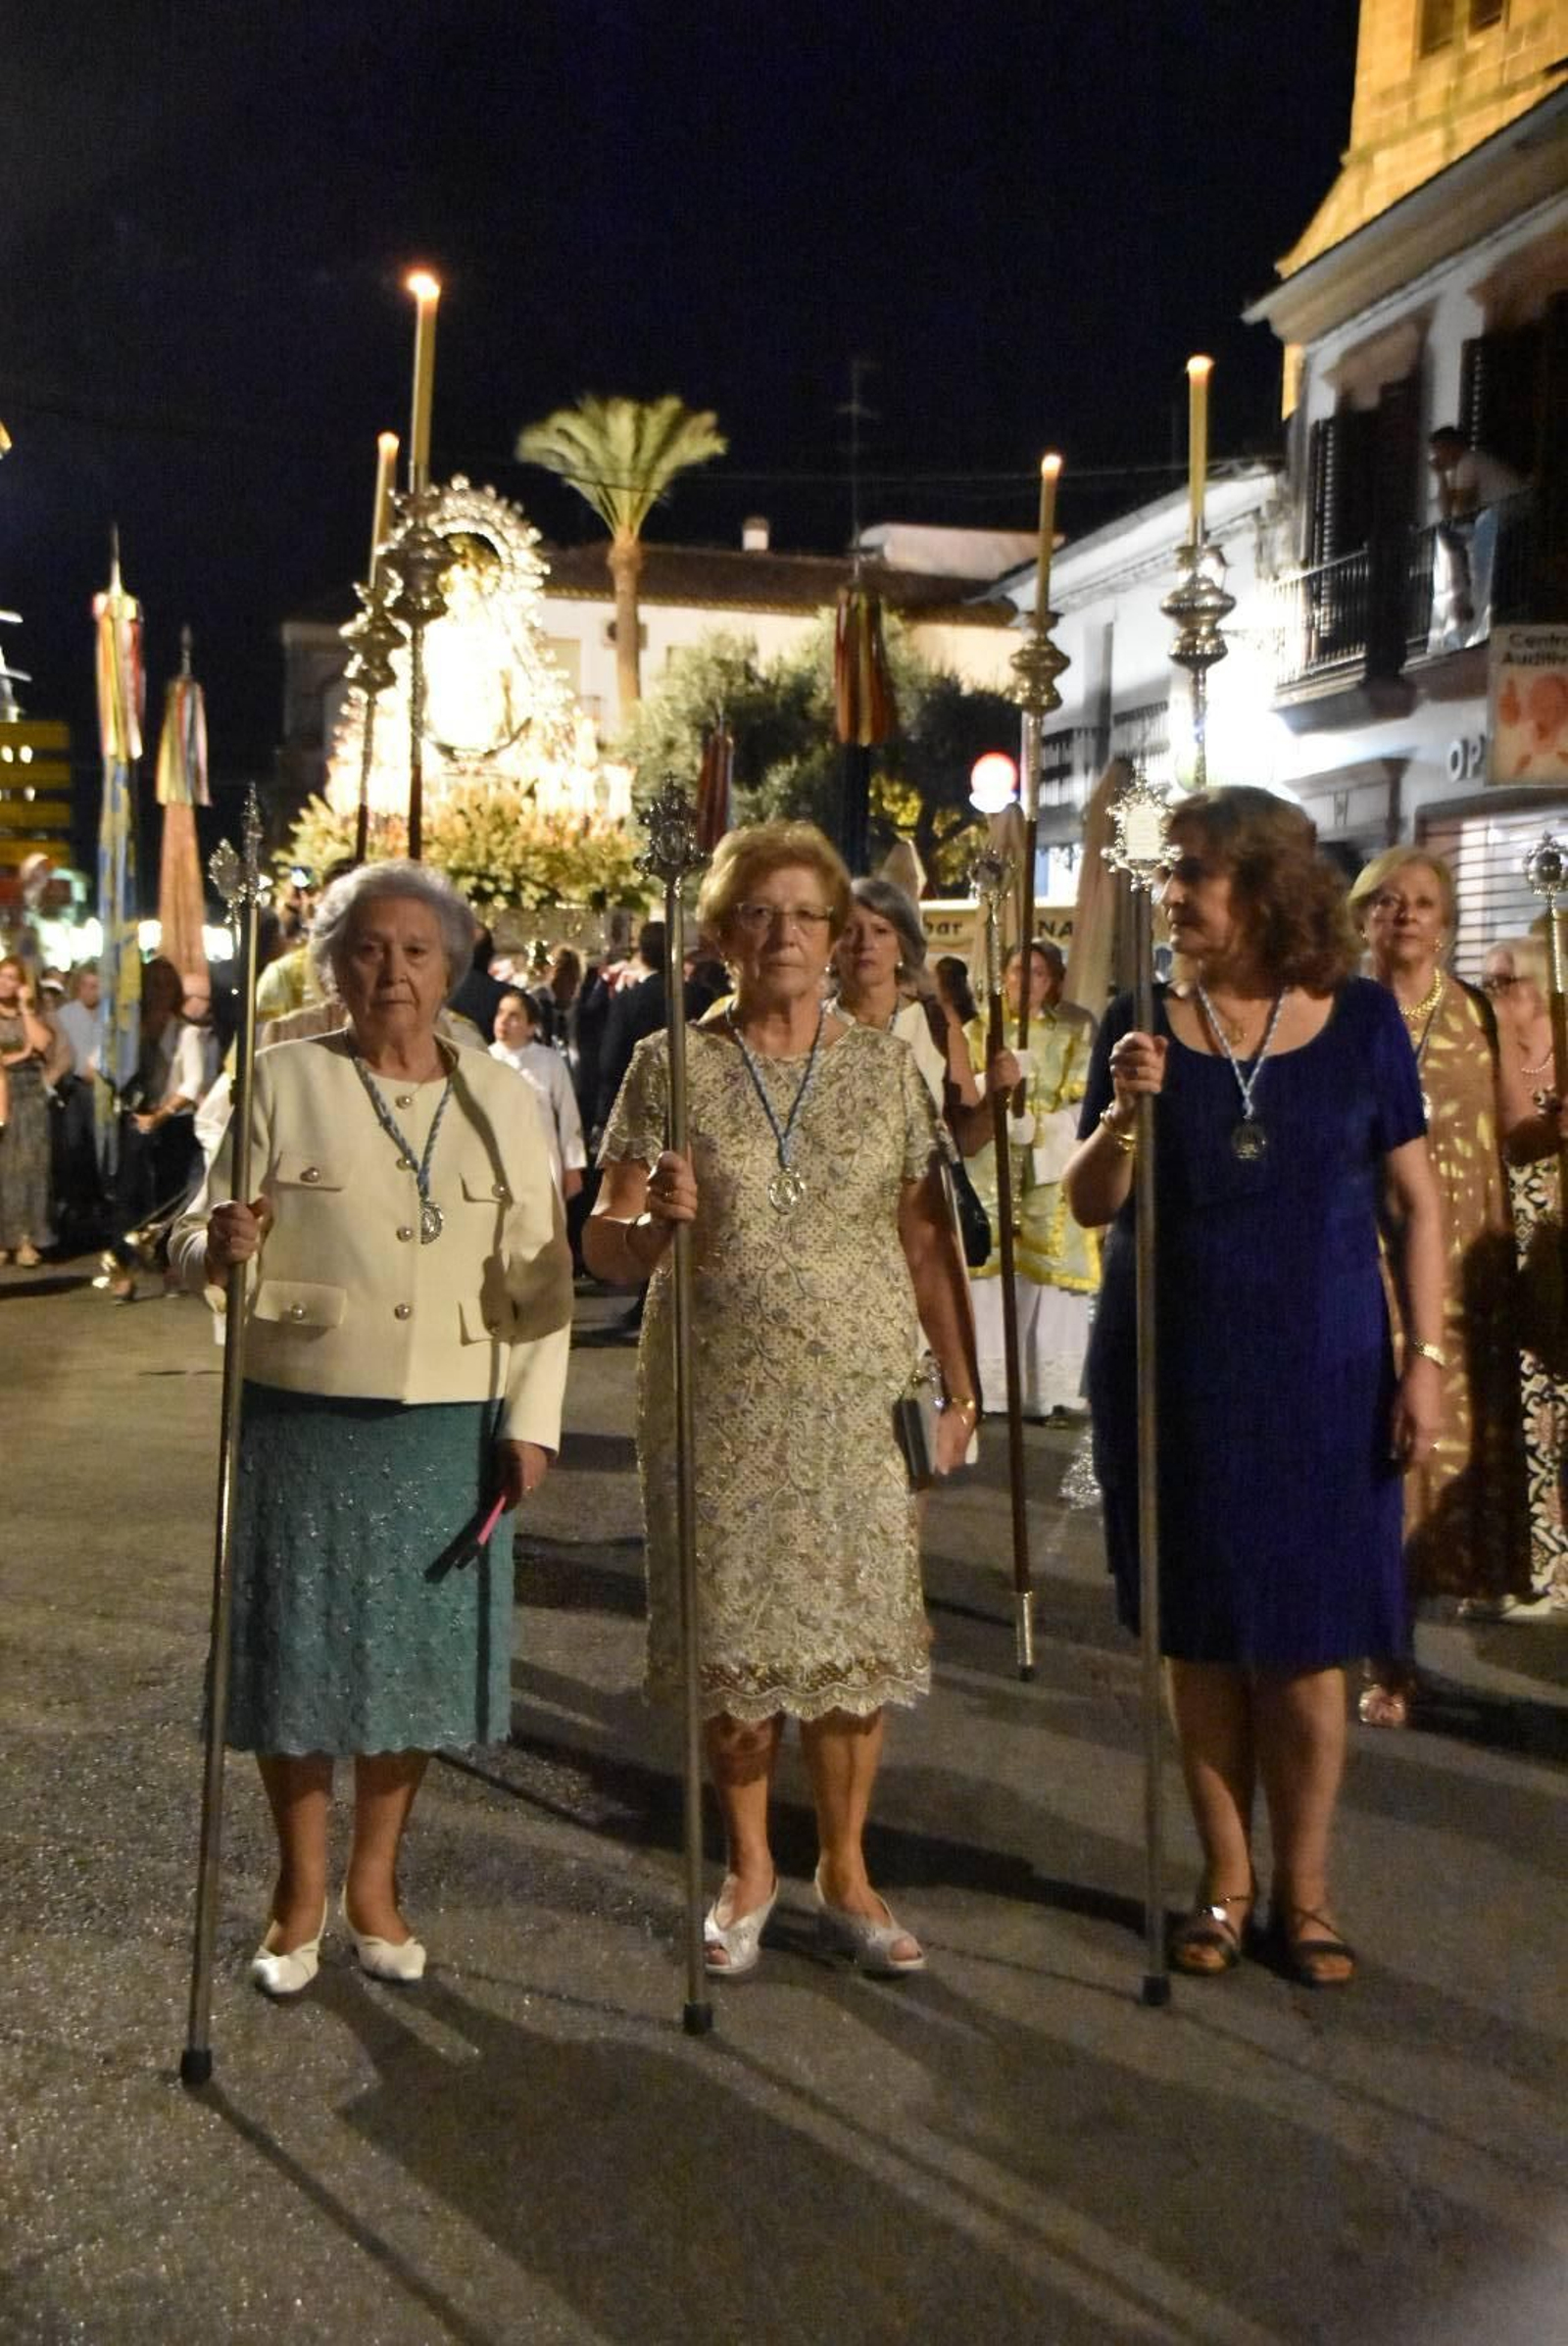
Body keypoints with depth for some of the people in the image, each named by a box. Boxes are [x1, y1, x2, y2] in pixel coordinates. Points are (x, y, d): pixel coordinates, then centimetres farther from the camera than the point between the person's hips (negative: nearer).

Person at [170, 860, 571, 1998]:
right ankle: (300, 1888, 26)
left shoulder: (503, 1098, 6)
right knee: (301, 1650, 5)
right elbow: (201, 1242, -2)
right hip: (303, 1422, -1)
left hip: (451, 1431, 2)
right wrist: (216, 1246, -26)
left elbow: (541, 1275, 6)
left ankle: (375, 1883, 28)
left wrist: (532, 1419, -1)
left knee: (419, 1651, 8)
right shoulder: (282, 1080, -1)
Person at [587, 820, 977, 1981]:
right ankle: (749, 1867, 28)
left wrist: (962, 1386, 2)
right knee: (732, 1632, 7)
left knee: (858, 1629, 5)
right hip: (719, 1399, -1)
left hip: (858, 1398, 1)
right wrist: (652, 1221, -24)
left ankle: (846, 1870, 24)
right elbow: (606, 1248, -1)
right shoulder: (671, 1065, 0)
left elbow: (928, 1239, 6)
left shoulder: (887, 1066, 4)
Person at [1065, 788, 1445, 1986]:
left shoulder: (1361, 1019, -2)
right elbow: (1089, 1205, 0)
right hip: (1174, 1374, 1)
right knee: (1202, 1633, 9)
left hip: (1320, 1372, -1)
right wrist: (1124, 1112, -18)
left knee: (1306, 1639, 6)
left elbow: (1416, 1200, 2)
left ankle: (1303, 1887, 23)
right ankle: (1226, 1876, 26)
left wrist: (1425, 1358, -3)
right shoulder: (1141, 1022, 0)